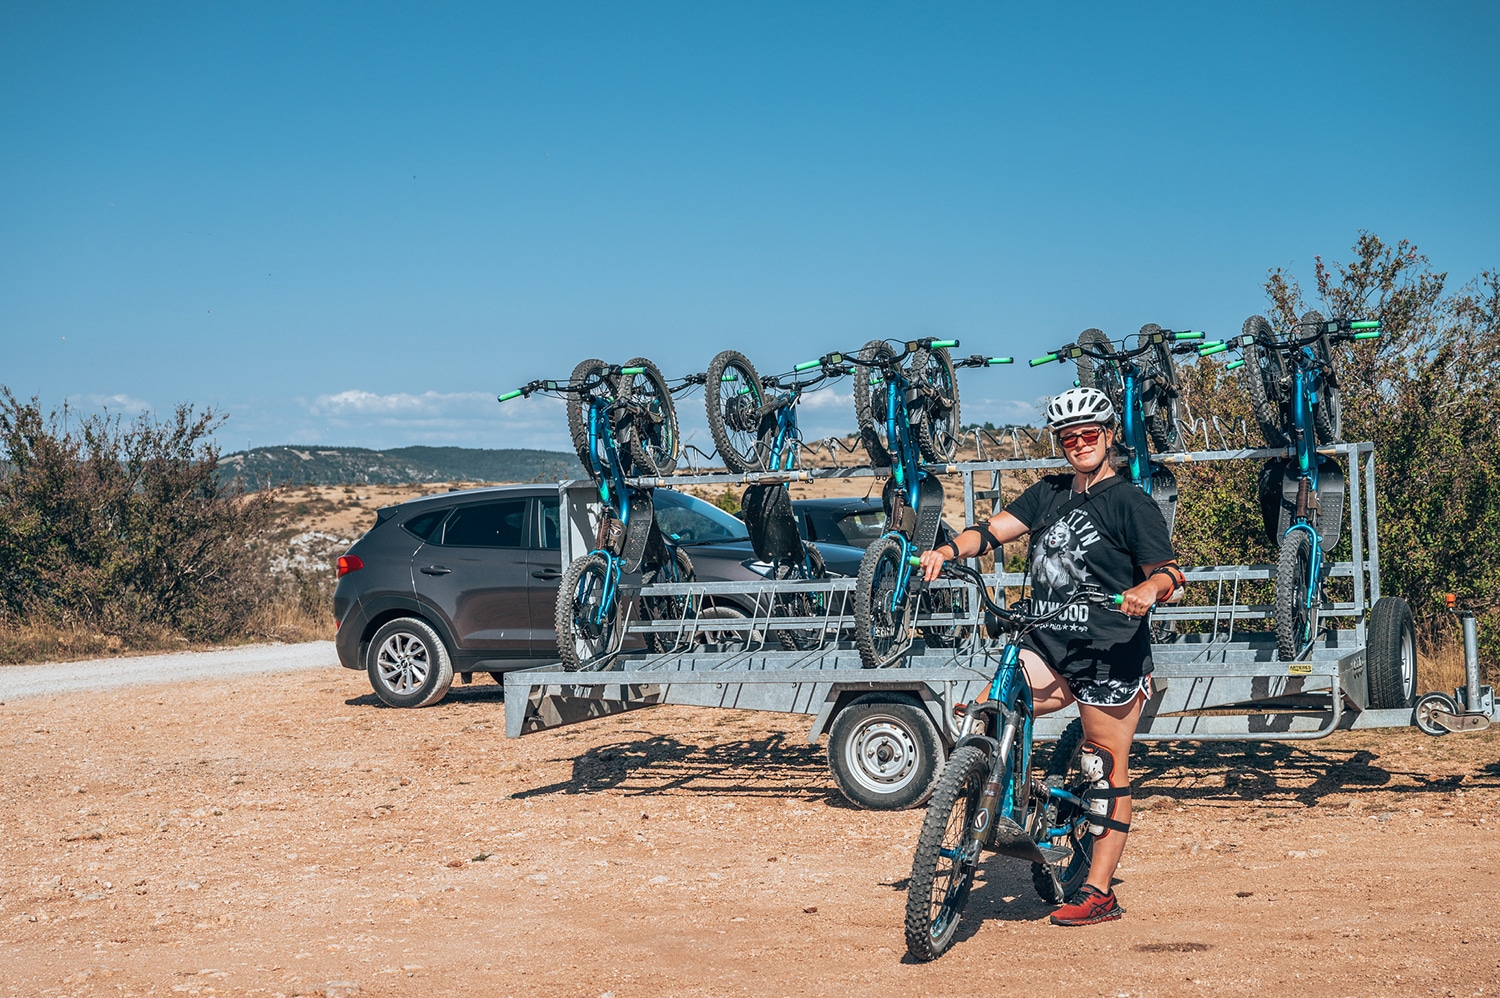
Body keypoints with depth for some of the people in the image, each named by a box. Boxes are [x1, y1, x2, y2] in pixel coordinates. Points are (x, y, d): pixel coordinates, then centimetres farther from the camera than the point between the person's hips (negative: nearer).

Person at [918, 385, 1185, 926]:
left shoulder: (1131, 502, -1)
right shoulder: (1050, 493, 15)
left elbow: (1168, 570, -4)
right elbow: (996, 527, 3)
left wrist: (1149, 588, -28)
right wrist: (947, 549, -15)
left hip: (1110, 655, -5)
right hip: (1049, 646, 5)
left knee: (1107, 770, 0)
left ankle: (1098, 892, 8)